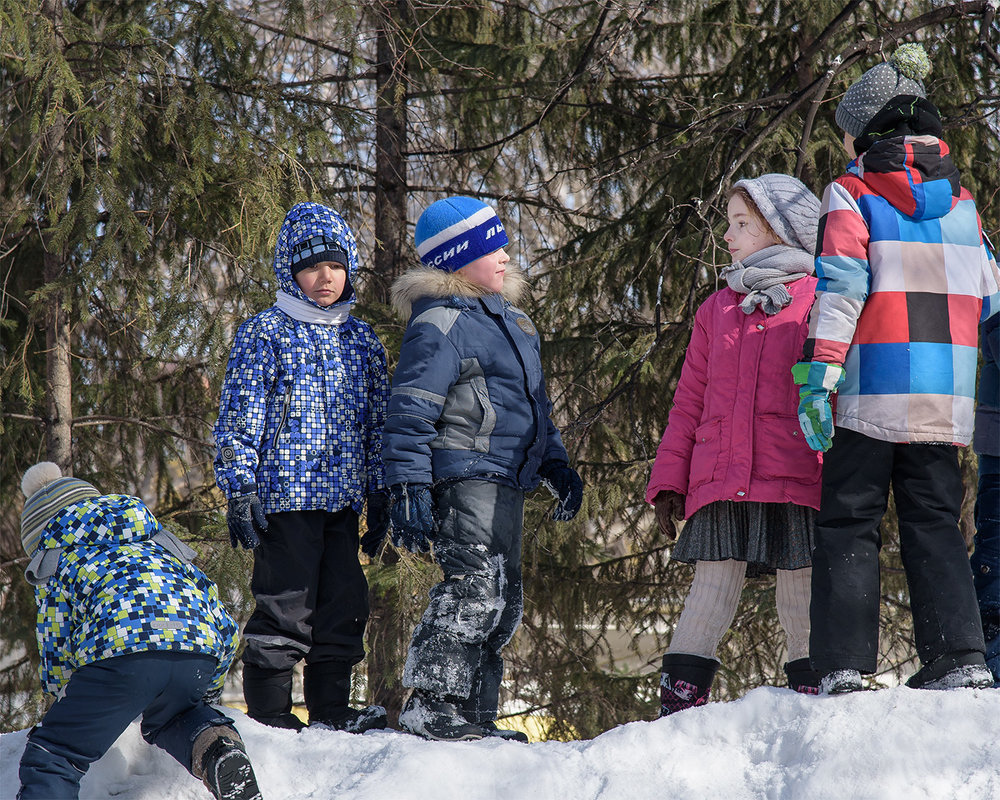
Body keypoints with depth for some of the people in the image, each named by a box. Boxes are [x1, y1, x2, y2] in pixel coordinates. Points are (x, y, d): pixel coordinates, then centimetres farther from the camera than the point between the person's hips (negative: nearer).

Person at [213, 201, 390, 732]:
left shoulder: (362, 340, 15)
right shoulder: (265, 334, -2)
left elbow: (377, 422, 19)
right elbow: (239, 417, -5)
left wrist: (379, 494, 16)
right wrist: (240, 490, -12)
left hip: (342, 498, 6)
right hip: (284, 494, -6)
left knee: (345, 603, 6)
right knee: (286, 604, -6)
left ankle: (330, 708, 15)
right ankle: (268, 712, 1)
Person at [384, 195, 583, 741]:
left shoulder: (508, 318, 21)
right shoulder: (440, 323, -10)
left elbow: (532, 402, 32)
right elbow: (410, 412, -15)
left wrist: (556, 465, 27)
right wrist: (408, 489, -20)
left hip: (505, 483, 10)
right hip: (465, 476, -10)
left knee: (501, 603, 10)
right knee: (474, 589, -19)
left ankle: (474, 713, 16)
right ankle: (430, 707, -18)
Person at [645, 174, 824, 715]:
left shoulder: (818, 302, 6)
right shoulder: (717, 310, 19)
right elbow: (690, 402, 19)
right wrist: (668, 482, 11)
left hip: (797, 481, -3)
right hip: (720, 481, 3)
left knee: (800, 593, -1)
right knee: (713, 587, -1)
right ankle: (678, 705, -1)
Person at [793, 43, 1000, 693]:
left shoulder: (852, 193, -2)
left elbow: (841, 286, -12)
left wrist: (818, 374, -15)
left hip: (872, 390, -4)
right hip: (946, 395, 4)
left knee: (849, 523, 2)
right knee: (935, 523, 10)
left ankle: (845, 665, -5)